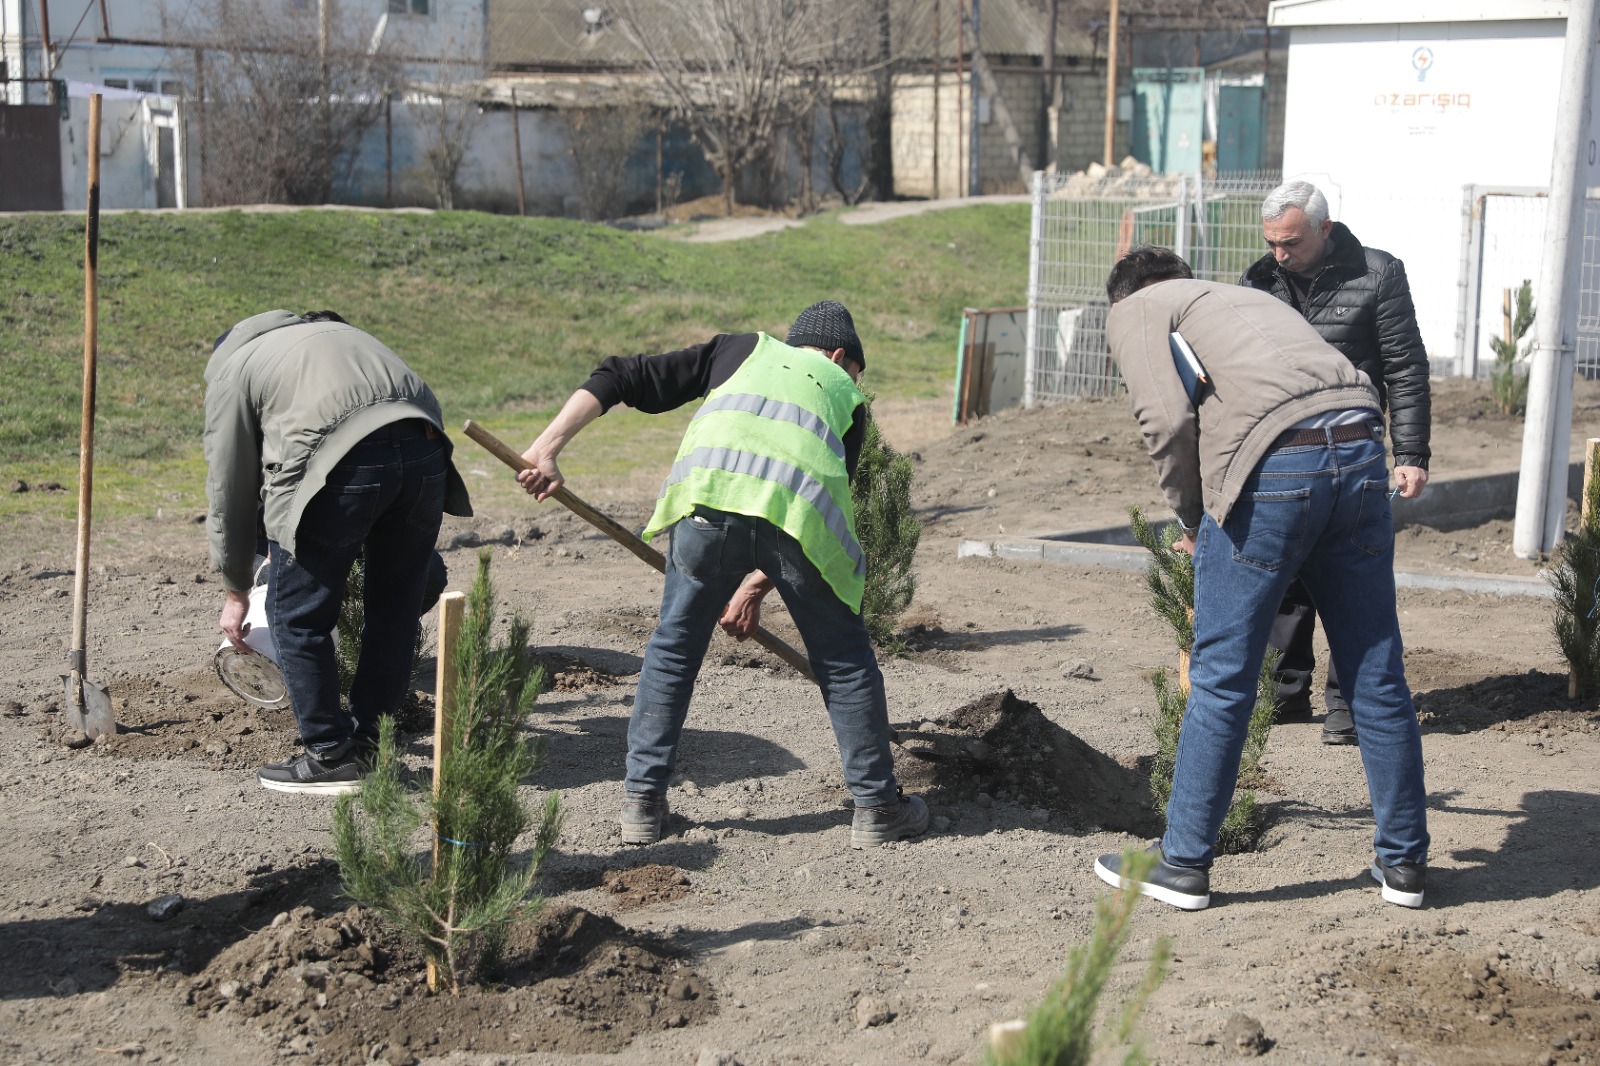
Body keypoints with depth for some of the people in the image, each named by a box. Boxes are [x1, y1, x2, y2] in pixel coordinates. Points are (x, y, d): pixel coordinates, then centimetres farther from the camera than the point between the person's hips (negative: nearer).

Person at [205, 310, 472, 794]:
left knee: (298, 614, 9)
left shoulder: (231, 368, 21)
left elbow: (229, 491, 20)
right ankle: (370, 741, 28)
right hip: (424, 448, 6)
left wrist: (236, 591, 31)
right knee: (395, 608, 18)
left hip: (341, 463, -6)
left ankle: (332, 756, 13)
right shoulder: (332, 332, 39)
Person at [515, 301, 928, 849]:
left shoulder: (741, 349, 34)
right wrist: (759, 584, 36)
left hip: (708, 490, 1)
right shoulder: (844, 393, 33)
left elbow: (620, 378, 25)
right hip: (803, 505, 0)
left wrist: (548, 449, 22)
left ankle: (642, 801, 22)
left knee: (674, 645, 19)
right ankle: (876, 807, 25)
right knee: (843, 658, 18)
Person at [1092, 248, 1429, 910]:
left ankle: (1183, 864, 15)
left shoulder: (1134, 311, 15)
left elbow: (1168, 421, -4)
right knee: (1376, 675, 14)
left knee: (1221, 677, 5)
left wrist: (1191, 518, 11)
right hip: (1361, 452, 6)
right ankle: (1404, 862, 24)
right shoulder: (1248, 297, 35)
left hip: (1275, 468, -6)